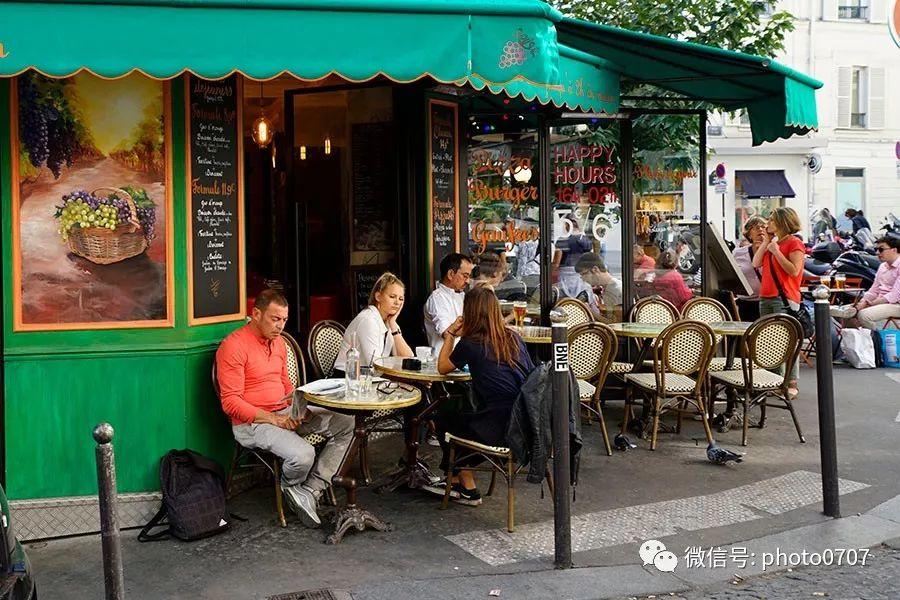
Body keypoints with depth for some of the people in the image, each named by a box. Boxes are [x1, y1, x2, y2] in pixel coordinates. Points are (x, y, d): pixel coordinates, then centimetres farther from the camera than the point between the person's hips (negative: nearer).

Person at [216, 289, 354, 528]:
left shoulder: (279, 342, 12)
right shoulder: (233, 346, -13)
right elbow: (231, 403, -17)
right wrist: (274, 419, -21)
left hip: (285, 412, 9)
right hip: (252, 423, -8)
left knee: (347, 424, -5)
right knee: (303, 454, -32)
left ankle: (309, 491, -11)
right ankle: (290, 488, 6)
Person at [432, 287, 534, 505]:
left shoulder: (470, 344, -6)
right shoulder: (513, 338, 9)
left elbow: (443, 367, 11)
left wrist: (450, 336, 22)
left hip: (503, 429, -7)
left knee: (445, 421, 20)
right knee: (463, 416, 28)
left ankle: (468, 488, 28)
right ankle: (457, 479, 33)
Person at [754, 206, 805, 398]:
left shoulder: (794, 243, -5)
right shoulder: (772, 242, 18)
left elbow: (794, 271, -16)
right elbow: (756, 263, 9)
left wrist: (776, 251, -14)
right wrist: (766, 241, 7)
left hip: (784, 298, -8)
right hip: (766, 297, 8)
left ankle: (791, 384, -5)